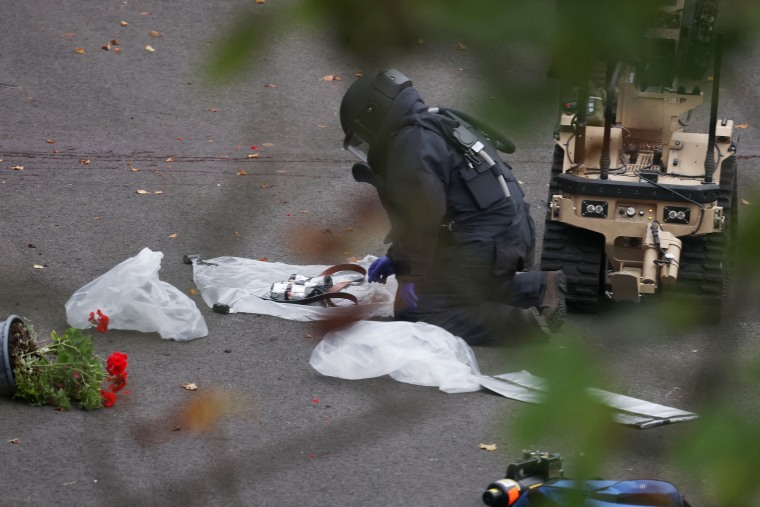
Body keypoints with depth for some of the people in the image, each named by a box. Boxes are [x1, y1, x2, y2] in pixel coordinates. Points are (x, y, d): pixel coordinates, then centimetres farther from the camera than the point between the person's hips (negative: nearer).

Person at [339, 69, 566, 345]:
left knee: (413, 313, -10)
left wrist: (412, 275, -15)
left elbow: (425, 216, -22)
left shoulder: (411, 145, -13)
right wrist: (396, 258, 24)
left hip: (485, 246, -10)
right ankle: (540, 288, 14)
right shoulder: (431, 129, 20)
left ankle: (523, 320, -18)